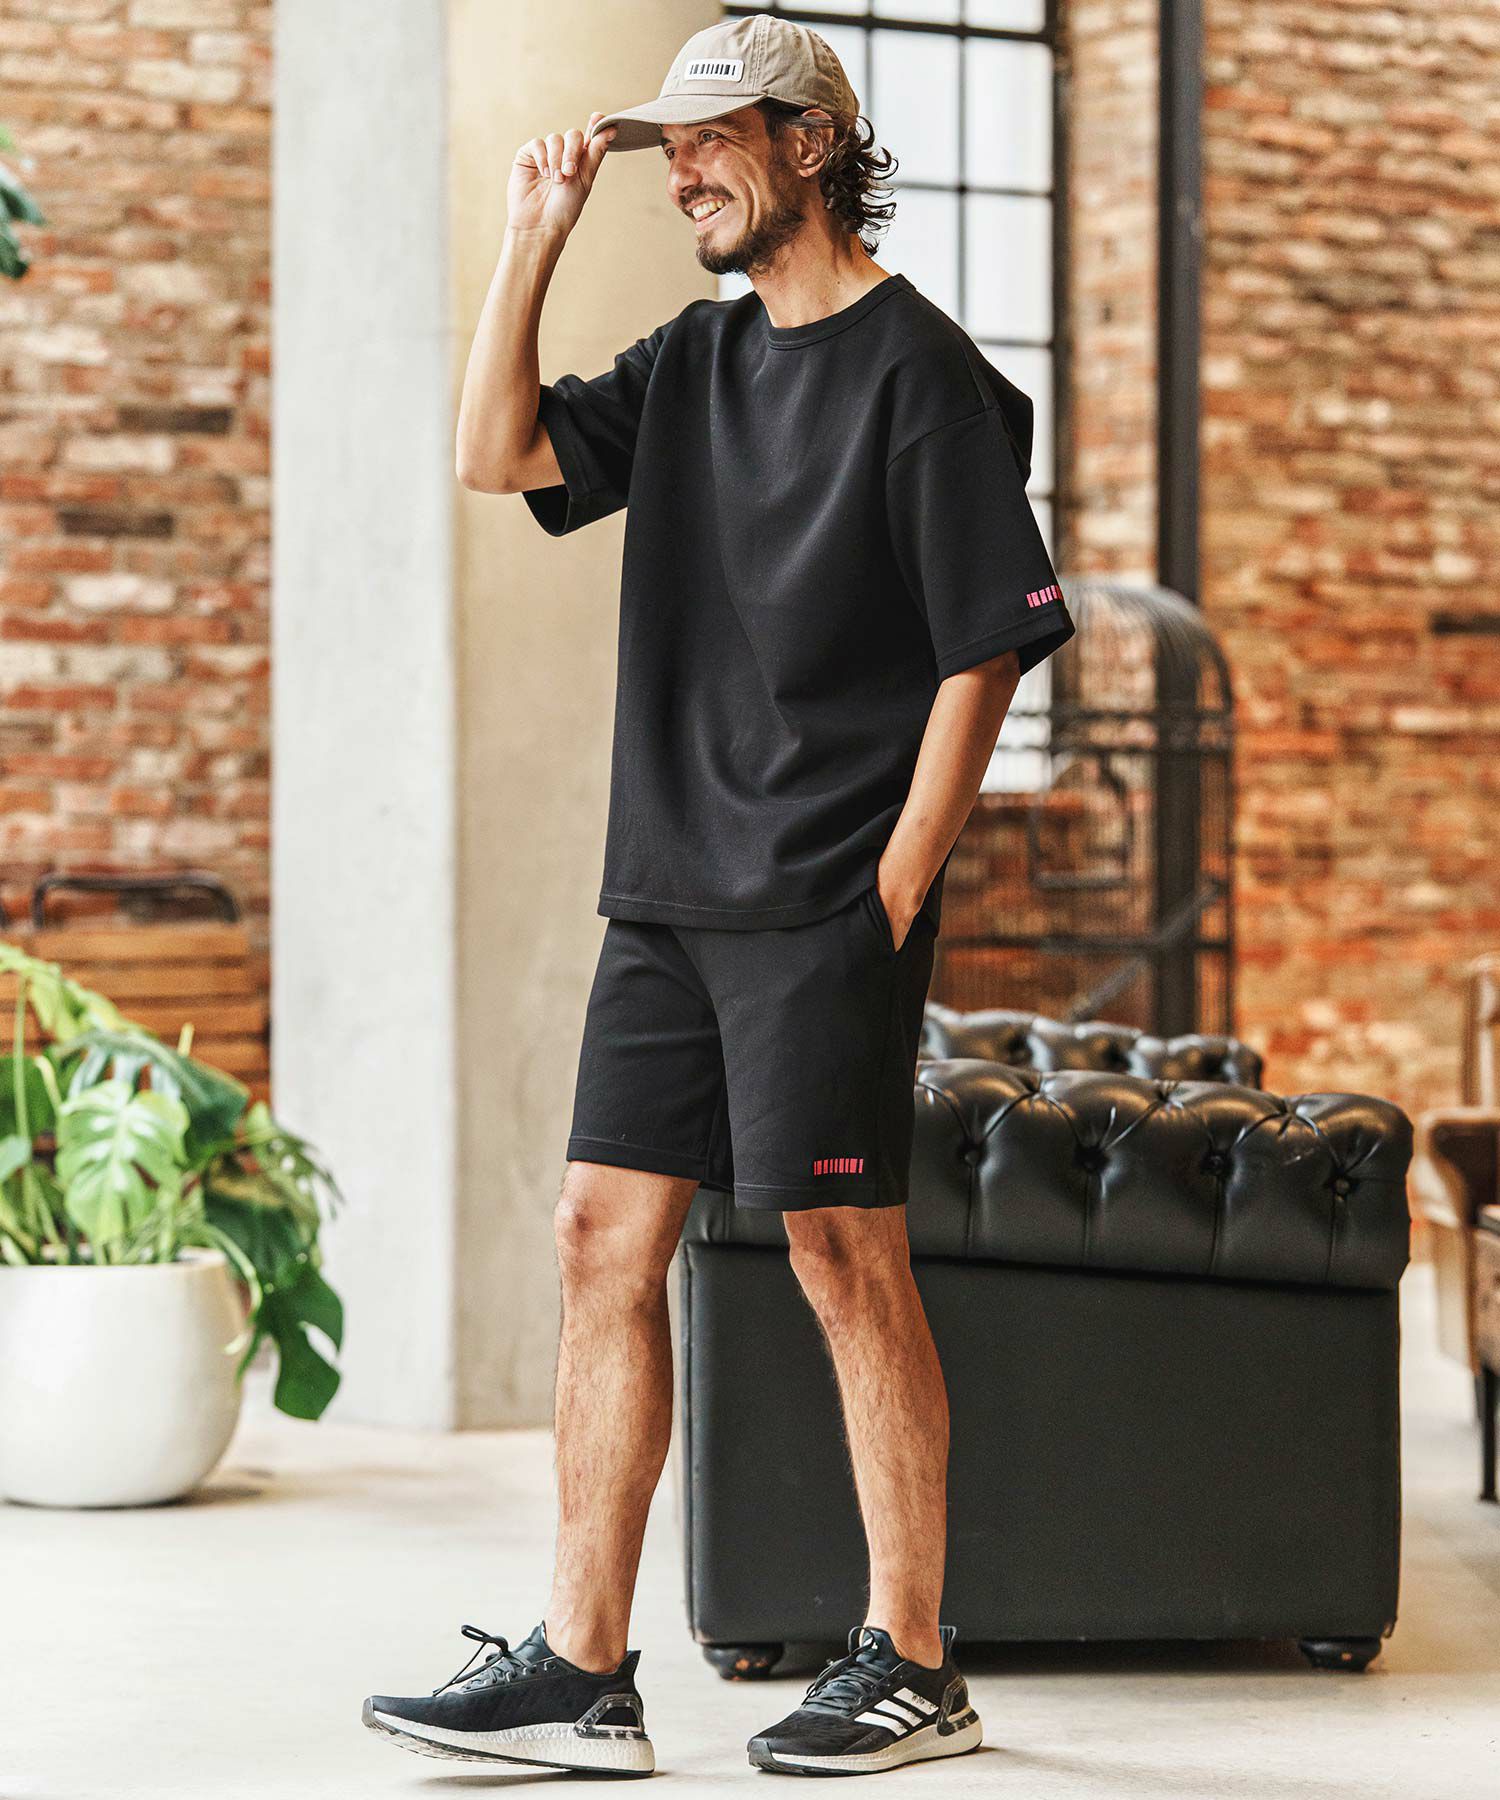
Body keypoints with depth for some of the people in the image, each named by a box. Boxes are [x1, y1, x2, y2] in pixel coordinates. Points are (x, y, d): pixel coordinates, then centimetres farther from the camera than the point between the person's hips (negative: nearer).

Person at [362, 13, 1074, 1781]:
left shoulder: (919, 370, -7)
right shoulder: (696, 358, 15)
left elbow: (986, 650, -9)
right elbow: (499, 453, 9)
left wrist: (890, 897, -13)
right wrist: (535, 234, 3)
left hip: (826, 904, -7)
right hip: (670, 893, 7)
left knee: (843, 1255, -4)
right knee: (605, 1236, 4)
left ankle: (911, 1666, 6)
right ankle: (581, 1669, 9)